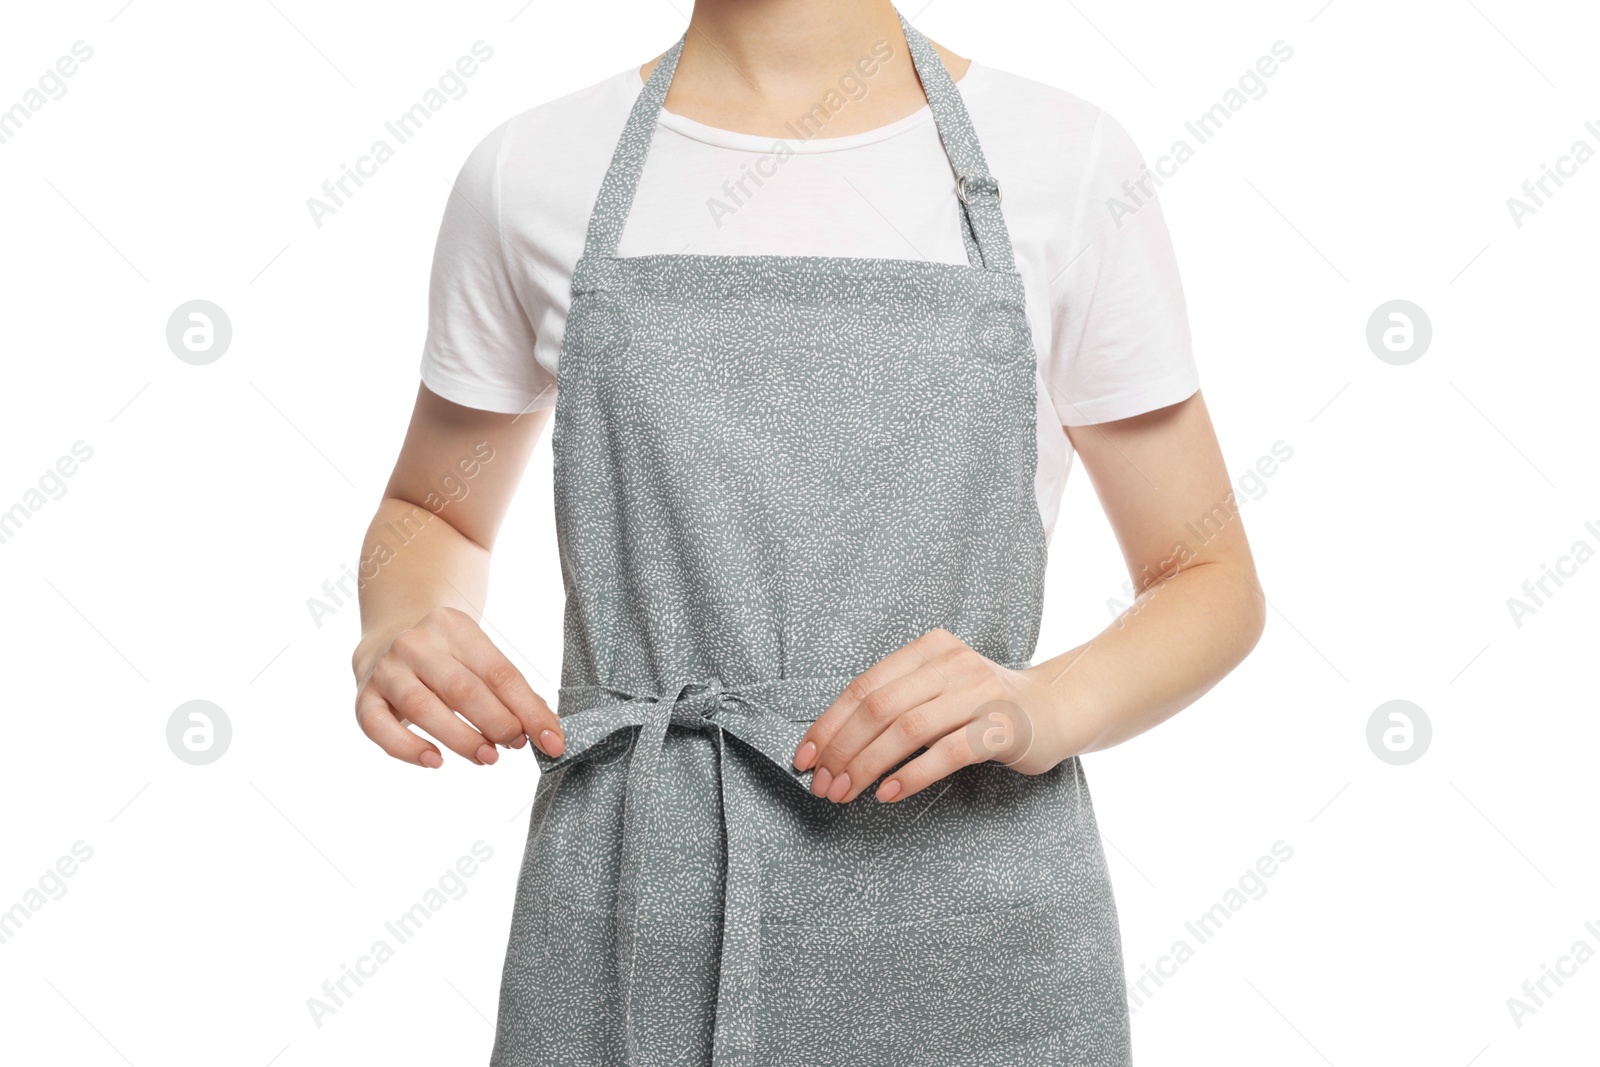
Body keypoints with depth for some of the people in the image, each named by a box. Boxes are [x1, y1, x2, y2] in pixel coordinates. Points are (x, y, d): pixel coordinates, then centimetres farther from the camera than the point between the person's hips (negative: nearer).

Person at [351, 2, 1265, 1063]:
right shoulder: (534, 173, 1)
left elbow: (1215, 582, 2)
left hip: (966, 912, -1)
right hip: (631, 920, 2)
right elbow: (433, 516, 15)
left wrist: (1042, 706, -18)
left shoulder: (1071, 161, -3)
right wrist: (396, 636, -8)